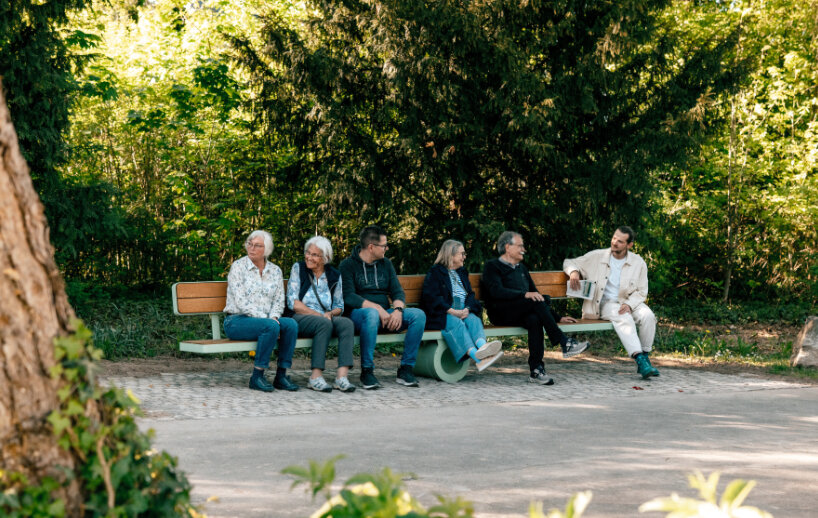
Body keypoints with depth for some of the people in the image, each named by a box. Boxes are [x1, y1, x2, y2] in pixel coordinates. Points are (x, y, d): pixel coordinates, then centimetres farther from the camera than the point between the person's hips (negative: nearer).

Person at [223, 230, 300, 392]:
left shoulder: (275, 270, 12)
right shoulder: (238, 266, -4)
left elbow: (279, 300, 10)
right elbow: (241, 302, -12)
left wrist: (274, 317, -14)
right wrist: (266, 320, -20)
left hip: (266, 318, 5)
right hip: (237, 321, -5)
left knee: (291, 324, -25)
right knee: (271, 326, -34)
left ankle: (281, 375, -20)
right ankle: (257, 377, -26)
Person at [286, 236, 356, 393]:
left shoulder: (334, 276, 12)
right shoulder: (298, 268, 4)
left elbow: (339, 306, 15)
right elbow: (293, 303, -4)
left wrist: (330, 313, -9)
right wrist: (318, 315, -13)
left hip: (326, 319, 3)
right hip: (300, 319, -3)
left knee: (347, 323, -28)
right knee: (324, 324, -35)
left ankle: (342, 376, -39)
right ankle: (316, 376, -36)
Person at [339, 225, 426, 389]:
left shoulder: (386, 264, 17)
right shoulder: (347, 265, -1)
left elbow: (397, 291, 9)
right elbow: (348, 297, -13)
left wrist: (398, 309, -14)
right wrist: (377, 308, -23)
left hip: (385, 313, 6)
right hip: (358, 312, -5)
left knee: (418, 315, -19)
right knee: (371, 314, -41)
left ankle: (406, 369, -18)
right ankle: (367, 371, -32)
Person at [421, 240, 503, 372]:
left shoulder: (462, 273, 26)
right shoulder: (435, 272, 5)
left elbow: (470, 294, 17)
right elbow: (431, 297, -8)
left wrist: (467, 309, -7)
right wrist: (451, 311, -18)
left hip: (462, 312, 5)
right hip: (441, 314, -5)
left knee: (473, 319, -28)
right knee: (456, 323, -36)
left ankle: (482, 346, -61)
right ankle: (476, 356, -61)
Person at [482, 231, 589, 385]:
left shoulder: (521, 268, 28)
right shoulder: (492, 266, 5)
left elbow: (535, 294, 30)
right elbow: (496, 291, -13)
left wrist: (557, 318, 22)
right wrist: (525, 294, -25)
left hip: (522, 314, 5)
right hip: (501, 313, -5)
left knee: (534, 319, -33)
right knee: (537, 301, -30)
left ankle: (536, 370, -38)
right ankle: (565, 343, -32)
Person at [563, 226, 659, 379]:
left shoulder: (638, 263, 3)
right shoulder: (597, 256, 1)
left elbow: (641, 292, 3)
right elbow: (569, 262, 10)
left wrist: (629, 304, -17)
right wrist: (573, 271, -15)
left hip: (629, 302, 2)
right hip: (606, 302, -2)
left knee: (648, 315, -30)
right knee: (624, 318, -35)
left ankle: (645, 357, -20)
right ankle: (639, 359, -45)